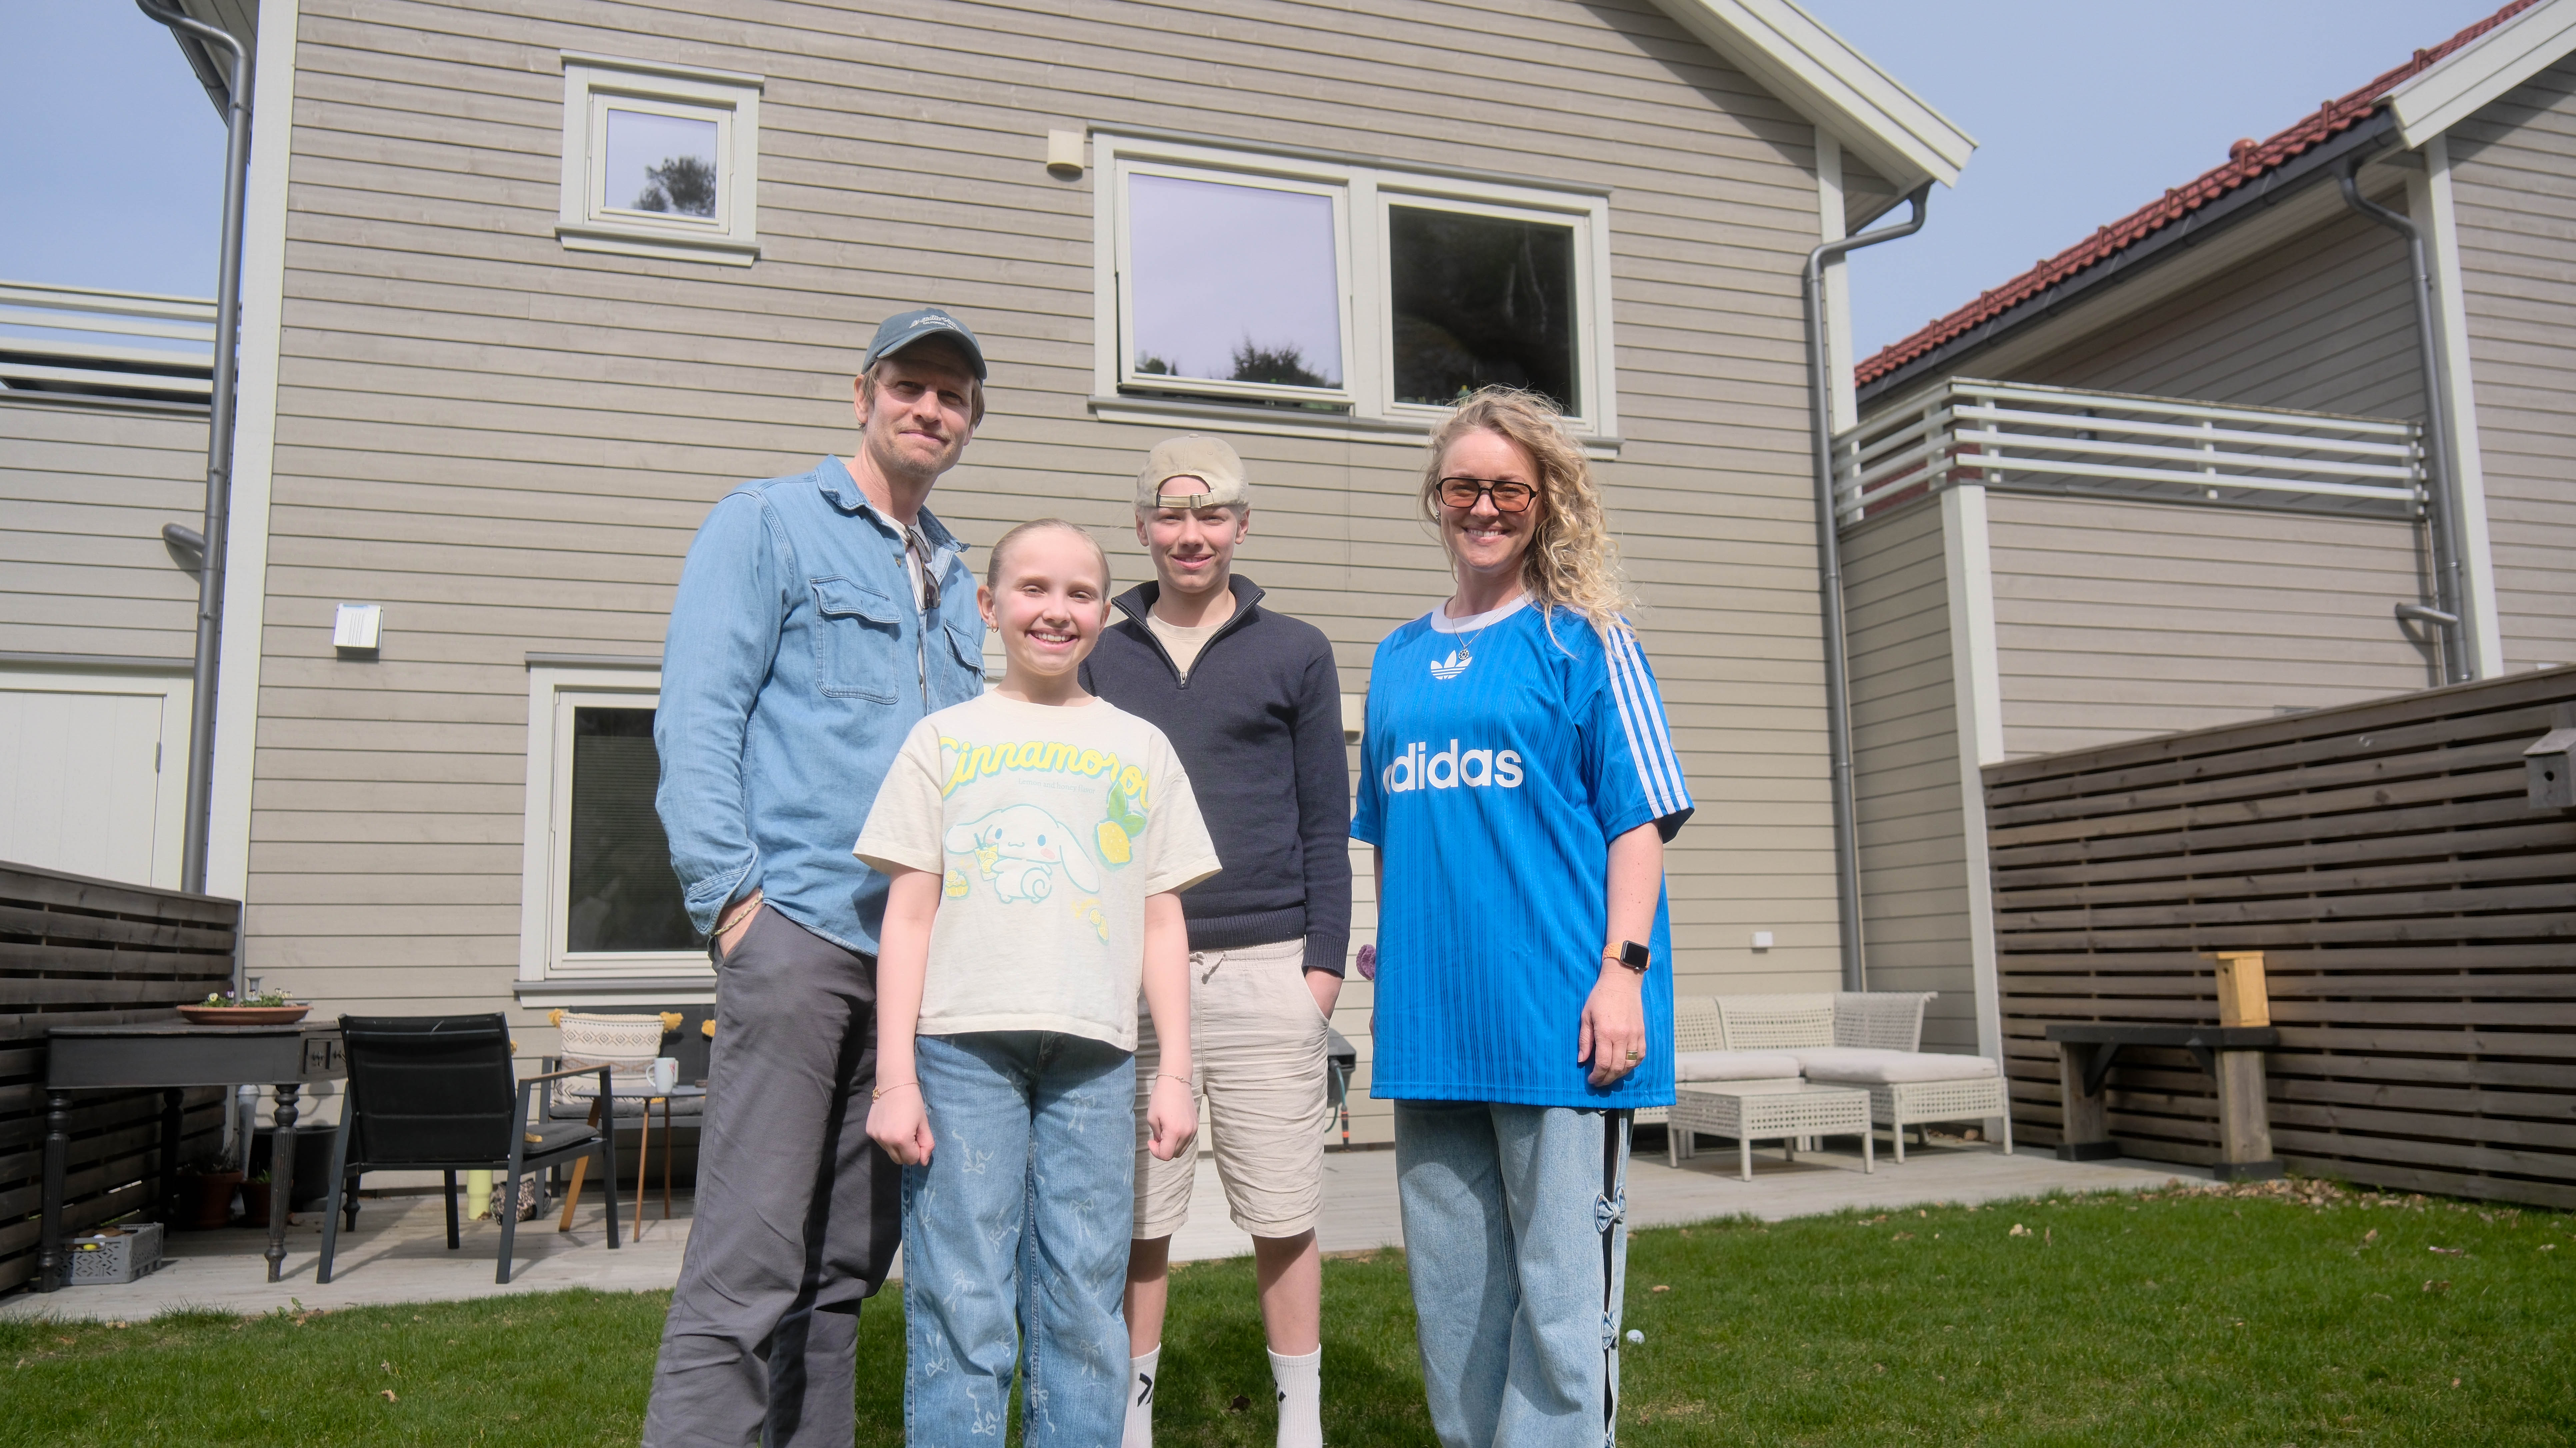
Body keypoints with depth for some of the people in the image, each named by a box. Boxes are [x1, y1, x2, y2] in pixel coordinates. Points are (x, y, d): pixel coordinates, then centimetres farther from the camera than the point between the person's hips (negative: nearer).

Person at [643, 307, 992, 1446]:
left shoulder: (953, 579, 23)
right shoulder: (769, 523, 4)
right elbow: (696, 718, -5)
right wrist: (729, 892, -14)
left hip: (918, 951, 7)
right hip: (797, 925, -6)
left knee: (848, 1261, 11)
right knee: (749, 1260, -10)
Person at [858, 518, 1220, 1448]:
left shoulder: (1142, 748, 15)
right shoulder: (945, 738, 10)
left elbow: (1162, 922, 14)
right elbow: (909, 915, 6)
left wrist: (1176, 1071, 7)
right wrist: (896, 1077, -1)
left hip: (1095, 1056, 2)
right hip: (962, 1046, -1)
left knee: (1084, 1313, 4)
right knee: (961, 1312, -1)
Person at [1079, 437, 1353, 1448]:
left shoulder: (1296, 655, 7)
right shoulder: (1100, 661, 11)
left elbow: (1327, 822, 5)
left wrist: (1324, 963, -2)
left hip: (1267, 969, -1)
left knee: (1282, 1214, 4)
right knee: (1136, 1218, 6)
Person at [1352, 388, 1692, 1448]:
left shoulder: (1582, 637, 1)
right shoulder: (1398, 661, 15)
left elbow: (1639, 812, -4)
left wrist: (1624, 968, -12)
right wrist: (1392, 959, 15)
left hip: (1556, 1011, -5)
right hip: (1432, 1016, 5)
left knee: (1559, 1283, 1)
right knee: (1451, 1282, 13)